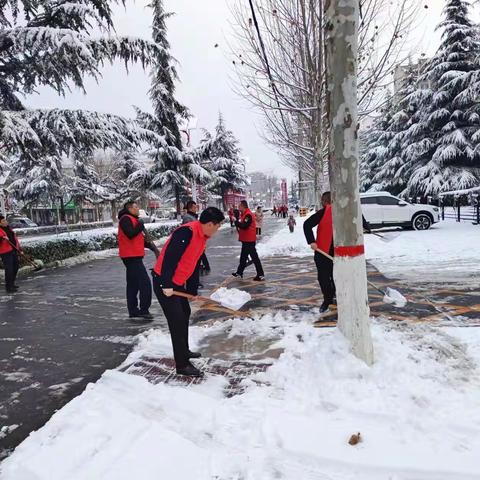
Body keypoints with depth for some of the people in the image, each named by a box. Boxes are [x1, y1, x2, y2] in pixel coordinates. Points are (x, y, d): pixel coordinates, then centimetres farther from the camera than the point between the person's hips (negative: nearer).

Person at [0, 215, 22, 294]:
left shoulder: (9, 228, 17)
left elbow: (15, 239, 22)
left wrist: (19, 249, 20)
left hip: (14, 251, 8)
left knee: (15, 267, 14)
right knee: (9, 269, -10)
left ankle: (12, 284, 29)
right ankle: (8, 287, -3)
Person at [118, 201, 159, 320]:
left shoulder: (134, 220, 21)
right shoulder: (126, 219, -10)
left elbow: (139, 238, 21)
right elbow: (130, 234, -26)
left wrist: (151, 246, 8)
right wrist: (140, 225, -13)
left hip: (133, 257, 11)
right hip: (131, 256, -11)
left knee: (133, 284, 13)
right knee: (145, 282, -12)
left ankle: (133, 310, 19)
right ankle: (144, 310, -8)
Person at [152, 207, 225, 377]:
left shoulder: (202, 238, 8)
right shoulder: (186, 232, -24)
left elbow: (194, 265, 16)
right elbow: (170, 257, -30)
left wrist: (193, 291, 19)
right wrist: (167, 285, -30)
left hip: (178, 283, 10)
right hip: (164, 282, -10)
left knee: (185, 313, 21)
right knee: (177, 321, -8)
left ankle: (184, 351, 40)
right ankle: (182, 365, 3)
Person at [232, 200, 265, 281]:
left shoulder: (248, 215, -19)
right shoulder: (244, 214, 14)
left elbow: (244, 226, -27)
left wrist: (236, 221, -19)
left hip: (249, 240, -10)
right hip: (246, 240, 10)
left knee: (254, 257, -7)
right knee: (243, 257, 19)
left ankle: (261, 275, -4)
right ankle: (239, 272, 30)